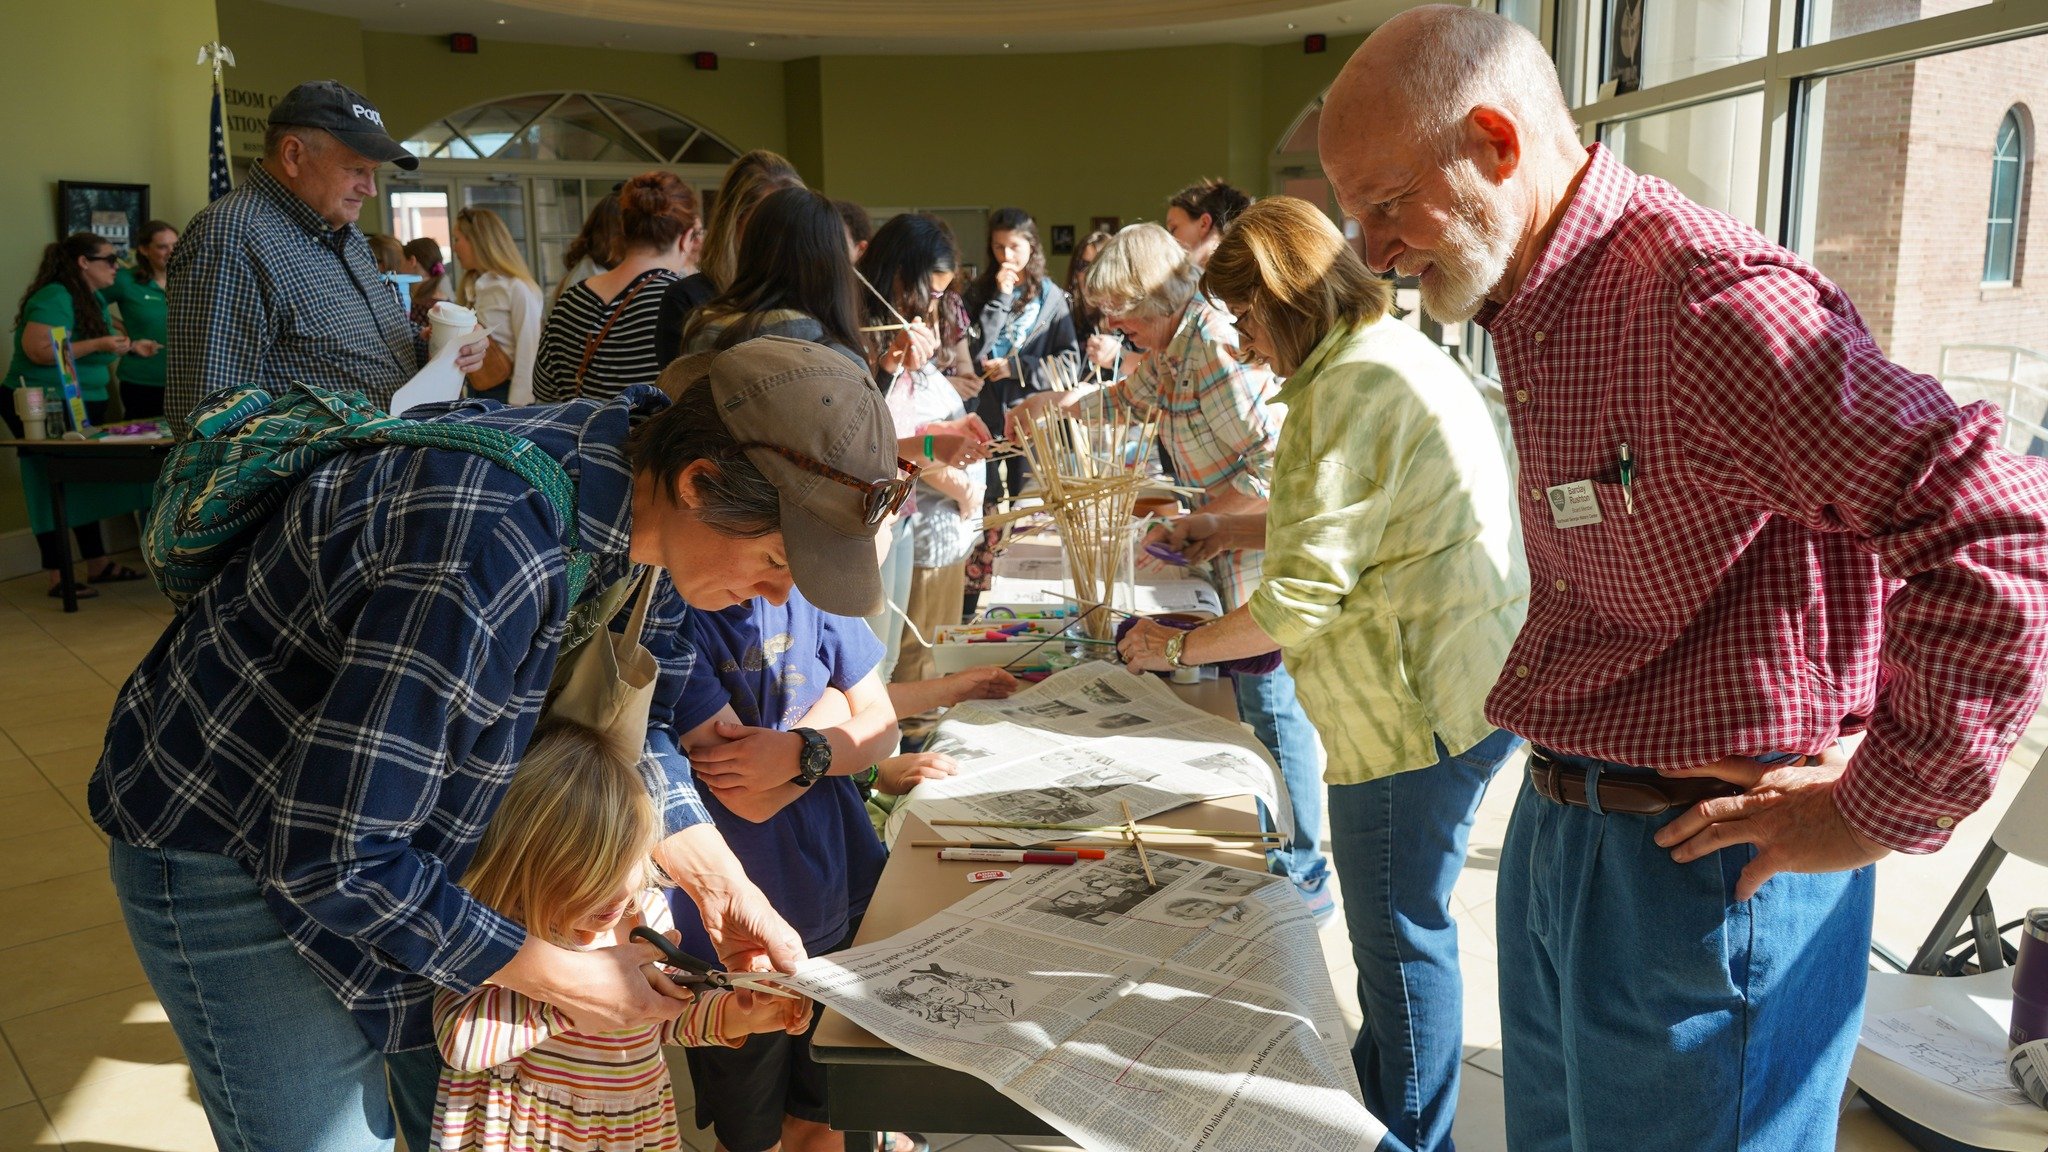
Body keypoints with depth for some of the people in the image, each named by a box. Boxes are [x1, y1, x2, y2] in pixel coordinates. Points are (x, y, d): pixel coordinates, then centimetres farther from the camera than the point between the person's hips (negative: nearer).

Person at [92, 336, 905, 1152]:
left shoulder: (651, 506, -13)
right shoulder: (491, 556, -39)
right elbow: (331, 857, -32)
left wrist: (720, 885, -8)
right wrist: (556, 977, -23)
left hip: (402, 813, 7)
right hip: (237, 851, -7)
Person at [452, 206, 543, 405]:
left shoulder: (517, 288, -14)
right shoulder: (470, 287, 10)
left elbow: (527, 351, -17)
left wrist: (517, 405, -20)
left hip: (505, 391, -7)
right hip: (475, 390, 7)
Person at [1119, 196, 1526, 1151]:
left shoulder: (1352, 385, -19)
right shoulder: (1397, 353, 15)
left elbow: (1304, 594, -20)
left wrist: (1179, 647, -7)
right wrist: (1231, 530, 22)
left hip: (1421, 704, -11)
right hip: (1467, 681, 11)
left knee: (1401, 933, 4)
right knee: (1399, 922, 23)